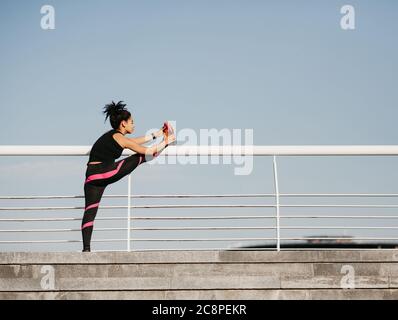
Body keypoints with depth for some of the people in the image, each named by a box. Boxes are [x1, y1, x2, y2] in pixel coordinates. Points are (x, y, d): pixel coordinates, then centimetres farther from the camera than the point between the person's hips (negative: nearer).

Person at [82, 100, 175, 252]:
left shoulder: (110, 136, 23)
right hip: (106, 172, -8)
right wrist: (165, 143, 15)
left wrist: (156, 134, 39)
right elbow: (147, 151, 2)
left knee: (89, 211, 0)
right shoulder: (119, 138, -2)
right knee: (140, 157, 8)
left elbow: (138, 141, 33)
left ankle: (86, 248, -7)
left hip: (91, 176, 8)